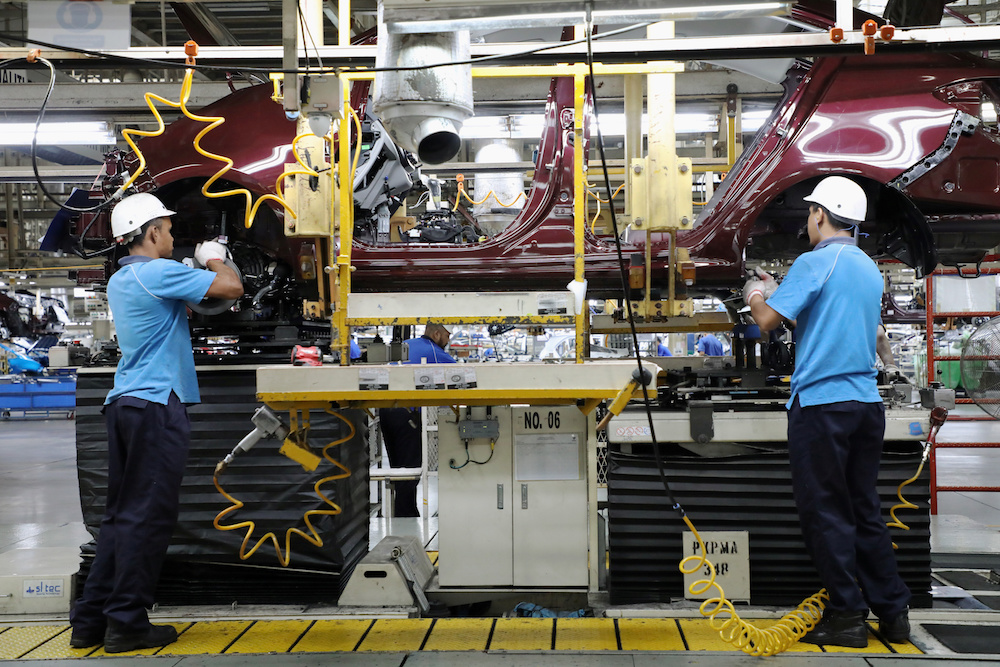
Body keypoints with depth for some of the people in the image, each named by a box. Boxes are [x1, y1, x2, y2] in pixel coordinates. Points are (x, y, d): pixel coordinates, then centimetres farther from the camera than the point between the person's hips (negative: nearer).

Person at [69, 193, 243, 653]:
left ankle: (90, 619, 16)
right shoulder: (158, 272, -11)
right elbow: (231, 288, -12)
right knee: (147, 515, -3)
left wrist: (204, 266, 27)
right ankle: (126, 623, 3)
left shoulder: (119, 280, 18)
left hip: (124, 404, 9)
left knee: (121, 512, 13)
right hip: (155, 404, -9)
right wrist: (215, 260, 7)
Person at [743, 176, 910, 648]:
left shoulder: (816, 262, -9)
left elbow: (768, 321, -10)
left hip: (821, 401, -7)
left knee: (825, 511, 1)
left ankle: (847, 616, 6)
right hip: (867, 401, 7)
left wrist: (756, 298, 11)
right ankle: (892, 611, 17)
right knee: (864, 508, 13)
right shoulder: (870, 268, 15)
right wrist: (778, 294, 27)